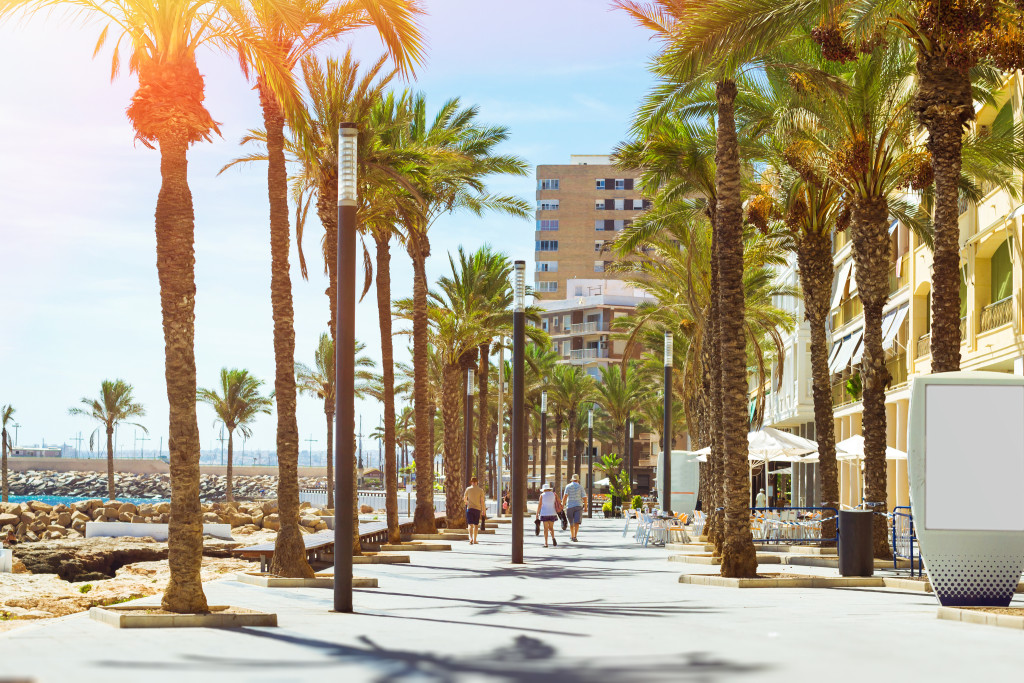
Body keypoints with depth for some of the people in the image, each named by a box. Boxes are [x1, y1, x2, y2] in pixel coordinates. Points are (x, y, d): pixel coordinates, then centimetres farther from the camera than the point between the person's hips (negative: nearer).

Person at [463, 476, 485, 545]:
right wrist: (483, 510, 3)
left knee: (470, 524, -5)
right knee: (476, 525, 13)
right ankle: (474, 540, 16)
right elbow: (482, 501, -2)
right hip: (478, 508, 1)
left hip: (470, 508, -1)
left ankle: (471, 538, -25)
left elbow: (464, 499, 7)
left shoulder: (468, 489, 1)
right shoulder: (480, 490, 1)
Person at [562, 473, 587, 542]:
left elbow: (565, 496, -12)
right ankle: (574, 537, -20)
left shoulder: (568, 486, -1)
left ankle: (572, 536, 30)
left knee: (571, 523, 16)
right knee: (576, 522, -6)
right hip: (578, 506, -1)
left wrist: (562, 506, -11)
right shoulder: (580, 487, 0)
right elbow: (584, 498, -2)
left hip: (570, 506, 1)